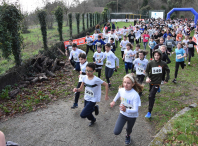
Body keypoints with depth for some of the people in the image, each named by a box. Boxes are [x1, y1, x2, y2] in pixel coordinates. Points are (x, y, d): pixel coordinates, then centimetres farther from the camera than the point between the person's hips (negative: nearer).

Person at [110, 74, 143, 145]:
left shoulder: (135, 95, -33)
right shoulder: (121, 90, -18)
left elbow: (135, 110, -35)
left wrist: (126, 110, -53)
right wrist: (114, 101, 20)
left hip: (132, 116, -2)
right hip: (122, 114, 3)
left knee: (129, 129, 24)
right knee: (116, 132, -8)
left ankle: (128, 136, 61)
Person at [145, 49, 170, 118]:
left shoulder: (163, 64, -10)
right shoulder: (151, 63, -10)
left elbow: (167, 71, 7)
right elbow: (147, 71, -2)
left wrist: (167, 79, 7)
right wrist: (147, 77, -20)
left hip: (157, 82, -3)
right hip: (151, 81, 3)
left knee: (151, 96, -12)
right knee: (151, 95, 23)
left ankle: (149, 112, -2)